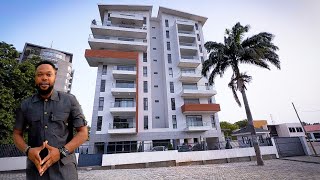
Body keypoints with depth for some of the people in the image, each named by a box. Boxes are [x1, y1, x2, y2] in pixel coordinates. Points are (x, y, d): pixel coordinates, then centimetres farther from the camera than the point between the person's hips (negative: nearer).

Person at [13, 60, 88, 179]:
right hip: (35, 170, 3)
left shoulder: (69, 101, -6)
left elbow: (83, 133, -6)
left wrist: (61, 152, -17)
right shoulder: (25, 105, 4)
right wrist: (28, 150, -10)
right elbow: (17, 134, 10)